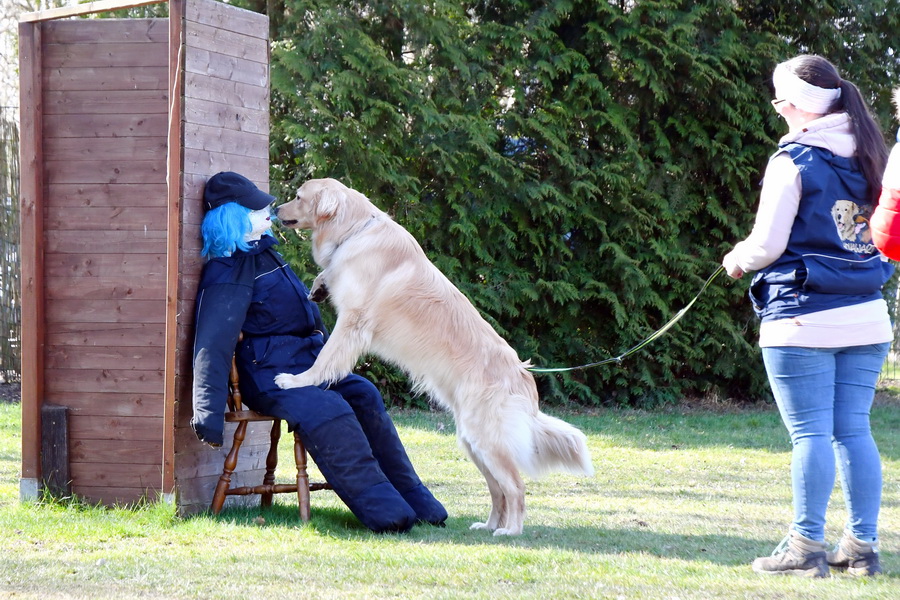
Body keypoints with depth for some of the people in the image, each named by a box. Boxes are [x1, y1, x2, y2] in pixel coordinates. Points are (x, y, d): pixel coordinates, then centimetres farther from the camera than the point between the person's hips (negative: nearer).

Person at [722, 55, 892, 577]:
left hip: (803, 320, -6)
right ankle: (862, 545, 10)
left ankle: (807, 545, -2)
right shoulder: (869, 158, 9)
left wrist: (738, 260, 10)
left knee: (811, 433, -4)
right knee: (853, 430, 9)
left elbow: (767, 245, -10)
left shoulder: (794, 161, -9)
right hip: (867, 317, 6)